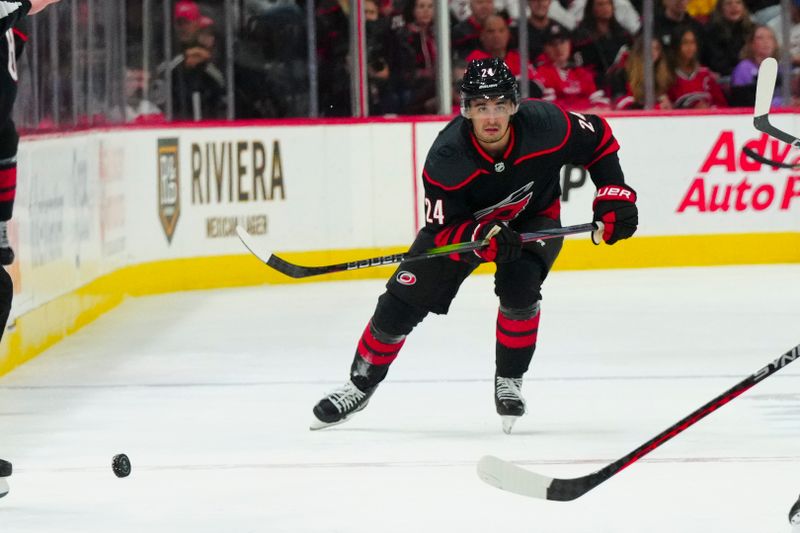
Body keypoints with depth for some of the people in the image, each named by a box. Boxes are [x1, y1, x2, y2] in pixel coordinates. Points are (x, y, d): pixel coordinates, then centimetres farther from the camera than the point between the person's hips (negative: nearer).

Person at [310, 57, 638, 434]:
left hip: (534, 215, 0)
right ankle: (361, 382, 17)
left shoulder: (546, 125, -31)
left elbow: (598, 138, -10)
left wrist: (614, 193, -16)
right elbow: (443, 231, -28)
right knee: (406, 297, -5)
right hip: (464, 222, 0)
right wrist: (483, 239, -46)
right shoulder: (446, 158, -33)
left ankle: (509, 383, -7)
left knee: (519, 283, -28)